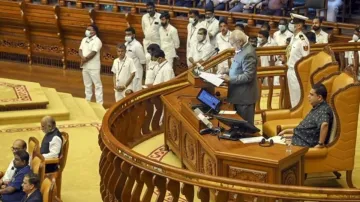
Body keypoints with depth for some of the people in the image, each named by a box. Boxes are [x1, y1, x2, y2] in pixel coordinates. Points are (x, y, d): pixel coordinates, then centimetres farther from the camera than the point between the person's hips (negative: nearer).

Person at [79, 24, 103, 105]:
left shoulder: (97, 41, -13)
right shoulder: (84, 39, 12)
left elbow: (93, 53, -20)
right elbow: (80, 50, 6)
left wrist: (85, 59, -15)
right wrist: (83, 57, -14)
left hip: (93, 67, -8)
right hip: (85, 66, 8)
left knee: (97, 84, -3)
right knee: (87, 84, 17)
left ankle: (99, 102, -1)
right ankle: (87, 100, 27)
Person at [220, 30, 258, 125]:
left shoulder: (248, 53, -23)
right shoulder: (241, 49, 8)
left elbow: (248, 76, -26)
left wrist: (230, 79, -23)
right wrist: (228, 75, 5)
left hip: (245, 95, -10)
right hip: (239, 94, 10)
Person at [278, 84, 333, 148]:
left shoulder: (323, 110, -18)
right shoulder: (316, 109, 17)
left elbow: (324, 124, -40)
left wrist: (320, 144, -34)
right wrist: (287, 131, 25)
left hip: (306, 143, -10)